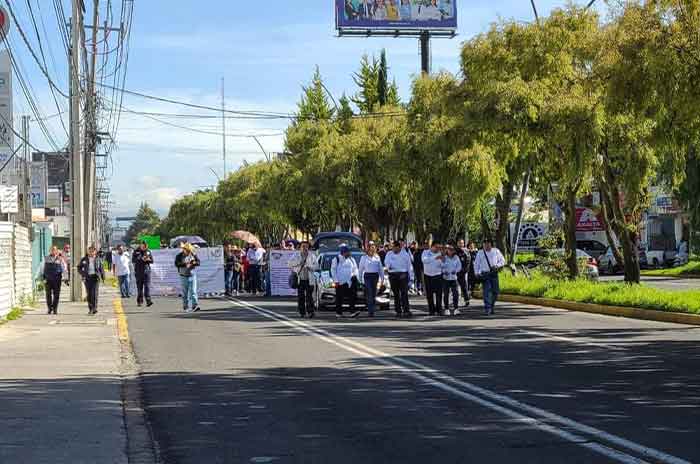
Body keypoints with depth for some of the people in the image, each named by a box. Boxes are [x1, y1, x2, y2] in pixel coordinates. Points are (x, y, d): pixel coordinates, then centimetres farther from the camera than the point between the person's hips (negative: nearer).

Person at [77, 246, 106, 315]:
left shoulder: (98, 259, 7)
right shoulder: (84, 259, 6)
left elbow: (101, 268, 13)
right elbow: (79, 267, 13)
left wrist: (103, 277, 8)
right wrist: (82, 273, -2)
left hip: (95, 277, -1)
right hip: (87, 278, 1)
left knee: (95, 293, -12)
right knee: (89, 294, 3)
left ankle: (94, 308, -14)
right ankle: (90, 309, 12)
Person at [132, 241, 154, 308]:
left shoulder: (148, 251, 8)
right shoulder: (136, 252, 2)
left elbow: (152, 261, 9)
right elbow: (133, 260, -9)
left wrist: (148, 259, -13)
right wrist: (141, 259, -22)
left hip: (147, 271, 1)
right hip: (138, 271, 0)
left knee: (147, 286, -10)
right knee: (139, 286, 5)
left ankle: (148, 301, -19)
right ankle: (140, 301, 15)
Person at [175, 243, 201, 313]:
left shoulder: (193, 255, 6)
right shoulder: (179, 256, -2)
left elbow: (198, 262, 5)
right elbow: (176, 264, -15)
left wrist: (194, 263, -17)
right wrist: (184, 264, -28)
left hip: (192, 275, 1)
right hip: (184, 276, -1)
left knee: (193, 291, -7)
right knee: (185, 293, 4)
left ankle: (195, 306, -14)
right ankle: (186, 307, 10)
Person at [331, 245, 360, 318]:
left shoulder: (351, 259, 14)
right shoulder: (336, 259, 1)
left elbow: (355, 268, 22)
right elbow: (333, 270, -1)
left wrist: (355, 275, 2)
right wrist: (336, 280, -8)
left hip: (350, 282, 3)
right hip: (340, 282, -3)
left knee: (352, 297, -8)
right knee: (339, 298, 1)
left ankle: (352, 311, -11)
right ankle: (338, 312, 8)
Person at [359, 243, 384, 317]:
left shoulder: (377, 257, 10)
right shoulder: (364, 258, 3)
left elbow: (381, 268, 12)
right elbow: (361, 268, 7)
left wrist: (382, 278, 7)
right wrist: (360, 278, 6)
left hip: (375, 276, 3)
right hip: (367, 276, -3)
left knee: (374, 294, 7)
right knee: (370, 295, -11)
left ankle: (372, 309, 18)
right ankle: (370, 311, -12)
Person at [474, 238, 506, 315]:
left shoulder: (496, 251, 8)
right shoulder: (480, 253, 8)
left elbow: (502, 261, 10)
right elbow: (476, 264, 12)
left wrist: (497, 266, -8)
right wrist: (477, 273, 1)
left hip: (494, 274, 2)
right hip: (484, 274, -2)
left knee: (496, 291, 2)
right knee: (487, 291, -11)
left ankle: (491, 306, 22)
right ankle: (487, 309, -13)